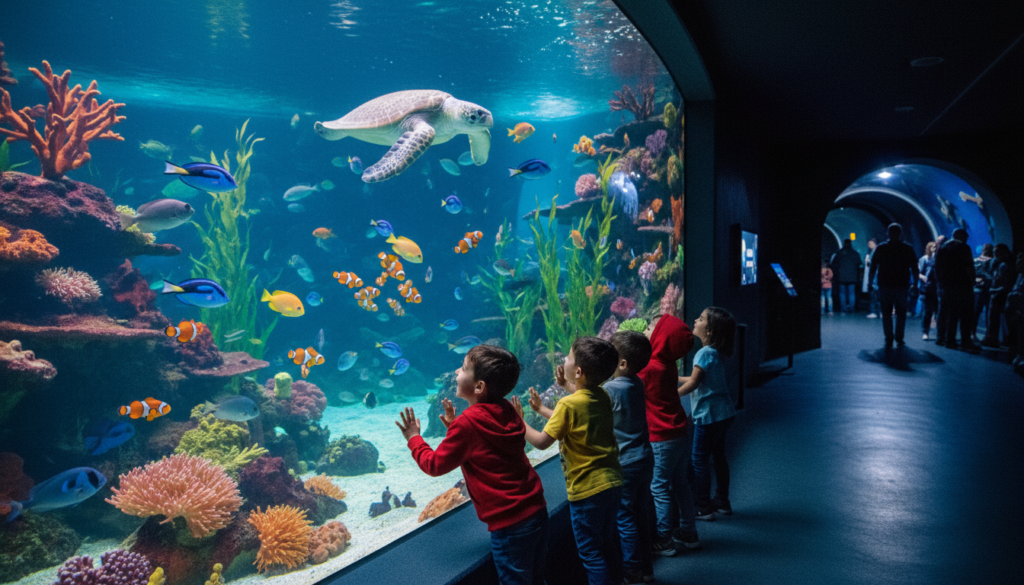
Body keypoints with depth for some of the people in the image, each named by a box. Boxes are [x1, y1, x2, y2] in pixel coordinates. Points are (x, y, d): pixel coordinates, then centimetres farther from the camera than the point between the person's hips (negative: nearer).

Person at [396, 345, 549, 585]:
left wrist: (414, 438, 7)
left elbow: (434, 465, -7)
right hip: (537, 510, 8)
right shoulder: (507, 412, 3)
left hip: (510, 524, -7)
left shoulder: (467, 423, -18)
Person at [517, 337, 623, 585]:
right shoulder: (602, 396, 1)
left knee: (591, 553, 7)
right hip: (612, 483, 8)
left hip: (587, 490, -7)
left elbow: (542, 442, -18)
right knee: (610, 544, 22)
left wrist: (519, 422, -4)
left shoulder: (568, 404, -20)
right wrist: (542, 409, 18)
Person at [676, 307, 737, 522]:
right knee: (718, 456, 19)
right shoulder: (716, 352, 8)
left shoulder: (705, 353, -18)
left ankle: (703, 508, 8)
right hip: (724, 413, 9)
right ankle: (722, 501, 30)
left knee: (700, 460, 1)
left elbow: (693, 383, -20)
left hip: (709, 415, -9)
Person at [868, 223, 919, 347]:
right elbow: (914, 269, 3)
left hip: (885, 286, 0)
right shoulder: (908, 248, 3)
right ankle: (899, 338, 9)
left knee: (886, 314, 4)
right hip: (901, 286, 0)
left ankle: (889, 339, -2)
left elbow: (873, 268, 2)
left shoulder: (880, 248, 2)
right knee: (901, 313, 11)